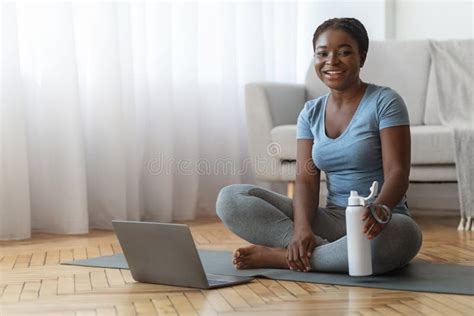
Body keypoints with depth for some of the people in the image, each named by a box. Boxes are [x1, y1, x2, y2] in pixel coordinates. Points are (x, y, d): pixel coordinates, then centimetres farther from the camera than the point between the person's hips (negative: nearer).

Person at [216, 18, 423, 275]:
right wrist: (302, 228, -22)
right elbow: (306, 179, 0)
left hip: (376, 224, -4)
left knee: (402, 234, -43)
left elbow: (397, 172, -14)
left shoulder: (384, 102, -4)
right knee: (230, 198, -11)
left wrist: (379, 209, -37)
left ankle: (286, 256, -25)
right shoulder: (311, 113, 10)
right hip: (332, 219, 4)